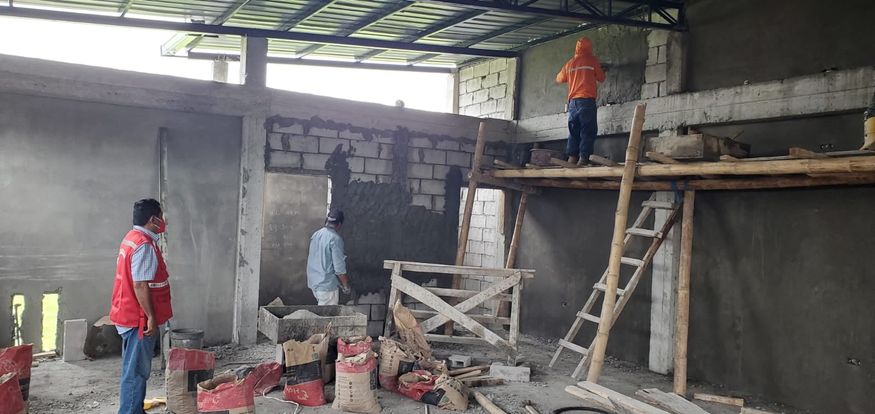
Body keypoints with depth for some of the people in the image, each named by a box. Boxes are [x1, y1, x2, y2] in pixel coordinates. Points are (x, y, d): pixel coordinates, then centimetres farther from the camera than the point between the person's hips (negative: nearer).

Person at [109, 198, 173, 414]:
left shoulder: (133, 238, 11)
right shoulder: (144, 245, -21)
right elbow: (140, 286, -24)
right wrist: (151, 318, -20)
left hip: (130, 315, 10)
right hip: (138, 318, -10)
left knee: (136, 369, 18)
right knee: (136, 371, -3)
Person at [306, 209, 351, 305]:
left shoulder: (316, 235, 6)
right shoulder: (335, 239, -18)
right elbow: (339, 268, -19)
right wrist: (346, 286, -6)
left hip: (314, 282, 8)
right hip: (327, 285, -8)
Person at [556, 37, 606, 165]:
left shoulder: (569, 64, 13)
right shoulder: (592, 60, 2)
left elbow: (559, 79, 27)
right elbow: (601, 78, 10)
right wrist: (600, 69, 30)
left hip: (573, 102, 4)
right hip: (587, 101, -4)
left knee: (574, 132, 8)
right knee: (588, 132, -5)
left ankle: (572, 159, 1)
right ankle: (583, 159, -16)